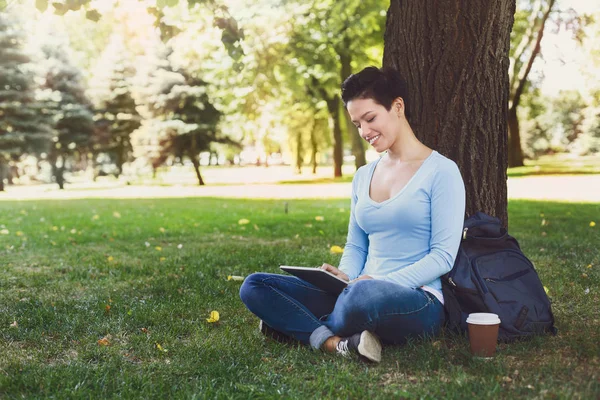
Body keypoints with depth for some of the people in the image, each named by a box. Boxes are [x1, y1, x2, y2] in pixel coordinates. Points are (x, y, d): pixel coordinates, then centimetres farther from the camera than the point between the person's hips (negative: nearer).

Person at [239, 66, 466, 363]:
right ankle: (339, 342, -26)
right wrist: (345, 277, -4)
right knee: (254, 286, -9)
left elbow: (443, 255, -9)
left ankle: (297, 325, -11)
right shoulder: (363, 177, 16)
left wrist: (383, 282, -21)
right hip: (361, 294, 6)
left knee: (364, 294, -42)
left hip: (419, 301, -6)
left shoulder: (441, 171, -3)